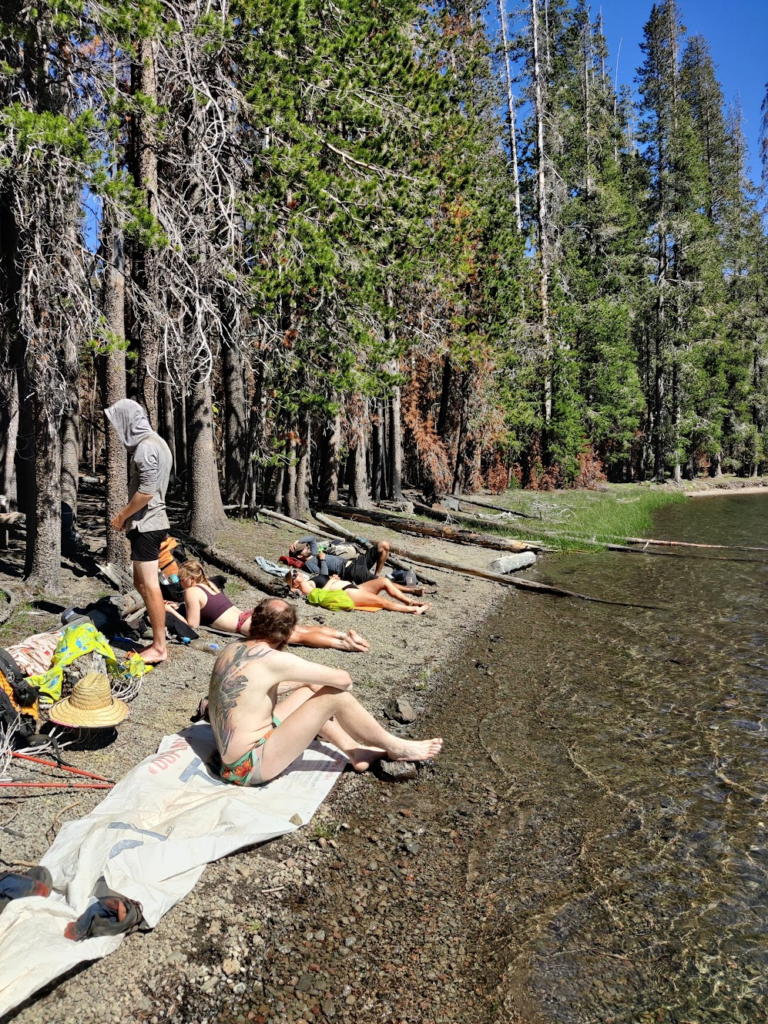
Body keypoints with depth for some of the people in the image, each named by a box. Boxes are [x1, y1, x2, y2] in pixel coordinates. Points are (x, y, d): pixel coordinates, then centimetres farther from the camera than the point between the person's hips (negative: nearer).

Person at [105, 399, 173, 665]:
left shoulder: (146, 446, -16)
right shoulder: (154, 442, 15)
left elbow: (147, 491, -23)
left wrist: (122, 515, -11)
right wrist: (128, 516, 16)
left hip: (146, 524, -10)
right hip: (150, 522, 10)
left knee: (149, 585, -4)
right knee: (141, 583, 15)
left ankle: (159, 647, 2)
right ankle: (159, 639, 22)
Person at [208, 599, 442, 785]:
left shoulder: (231, 651, 3)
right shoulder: (273, 659, -22)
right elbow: (343, 679, -17)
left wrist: (305, 682, 23)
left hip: (235, 756, 9)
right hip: (252, 765, -9)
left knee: (312, 690, 14)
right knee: (335, 695, -13)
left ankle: (355, 751, 23)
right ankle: (395, 748, 6)